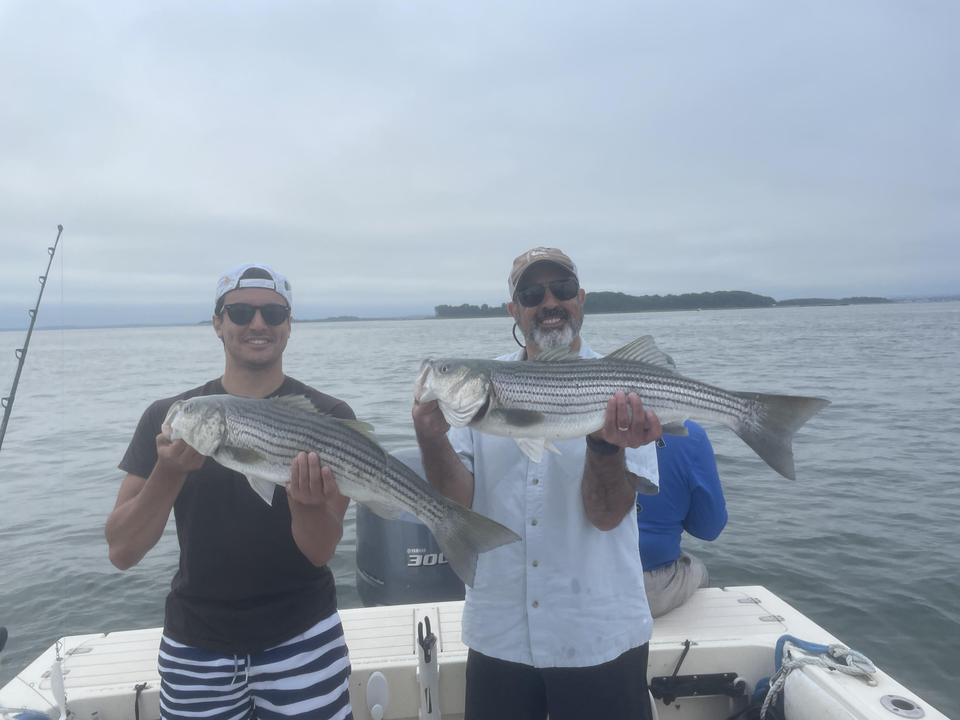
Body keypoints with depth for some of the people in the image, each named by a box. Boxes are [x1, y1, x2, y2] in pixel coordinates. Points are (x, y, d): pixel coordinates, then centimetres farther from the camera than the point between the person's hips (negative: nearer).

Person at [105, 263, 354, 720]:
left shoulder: (328, 418, -8)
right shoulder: (166, 418, -3)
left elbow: (321, 552, -13)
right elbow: (121, 553, -8)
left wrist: (309, 504, -34)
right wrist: (170, 472, -25)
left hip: (303, 637, -1)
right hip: (196, 645, 2)